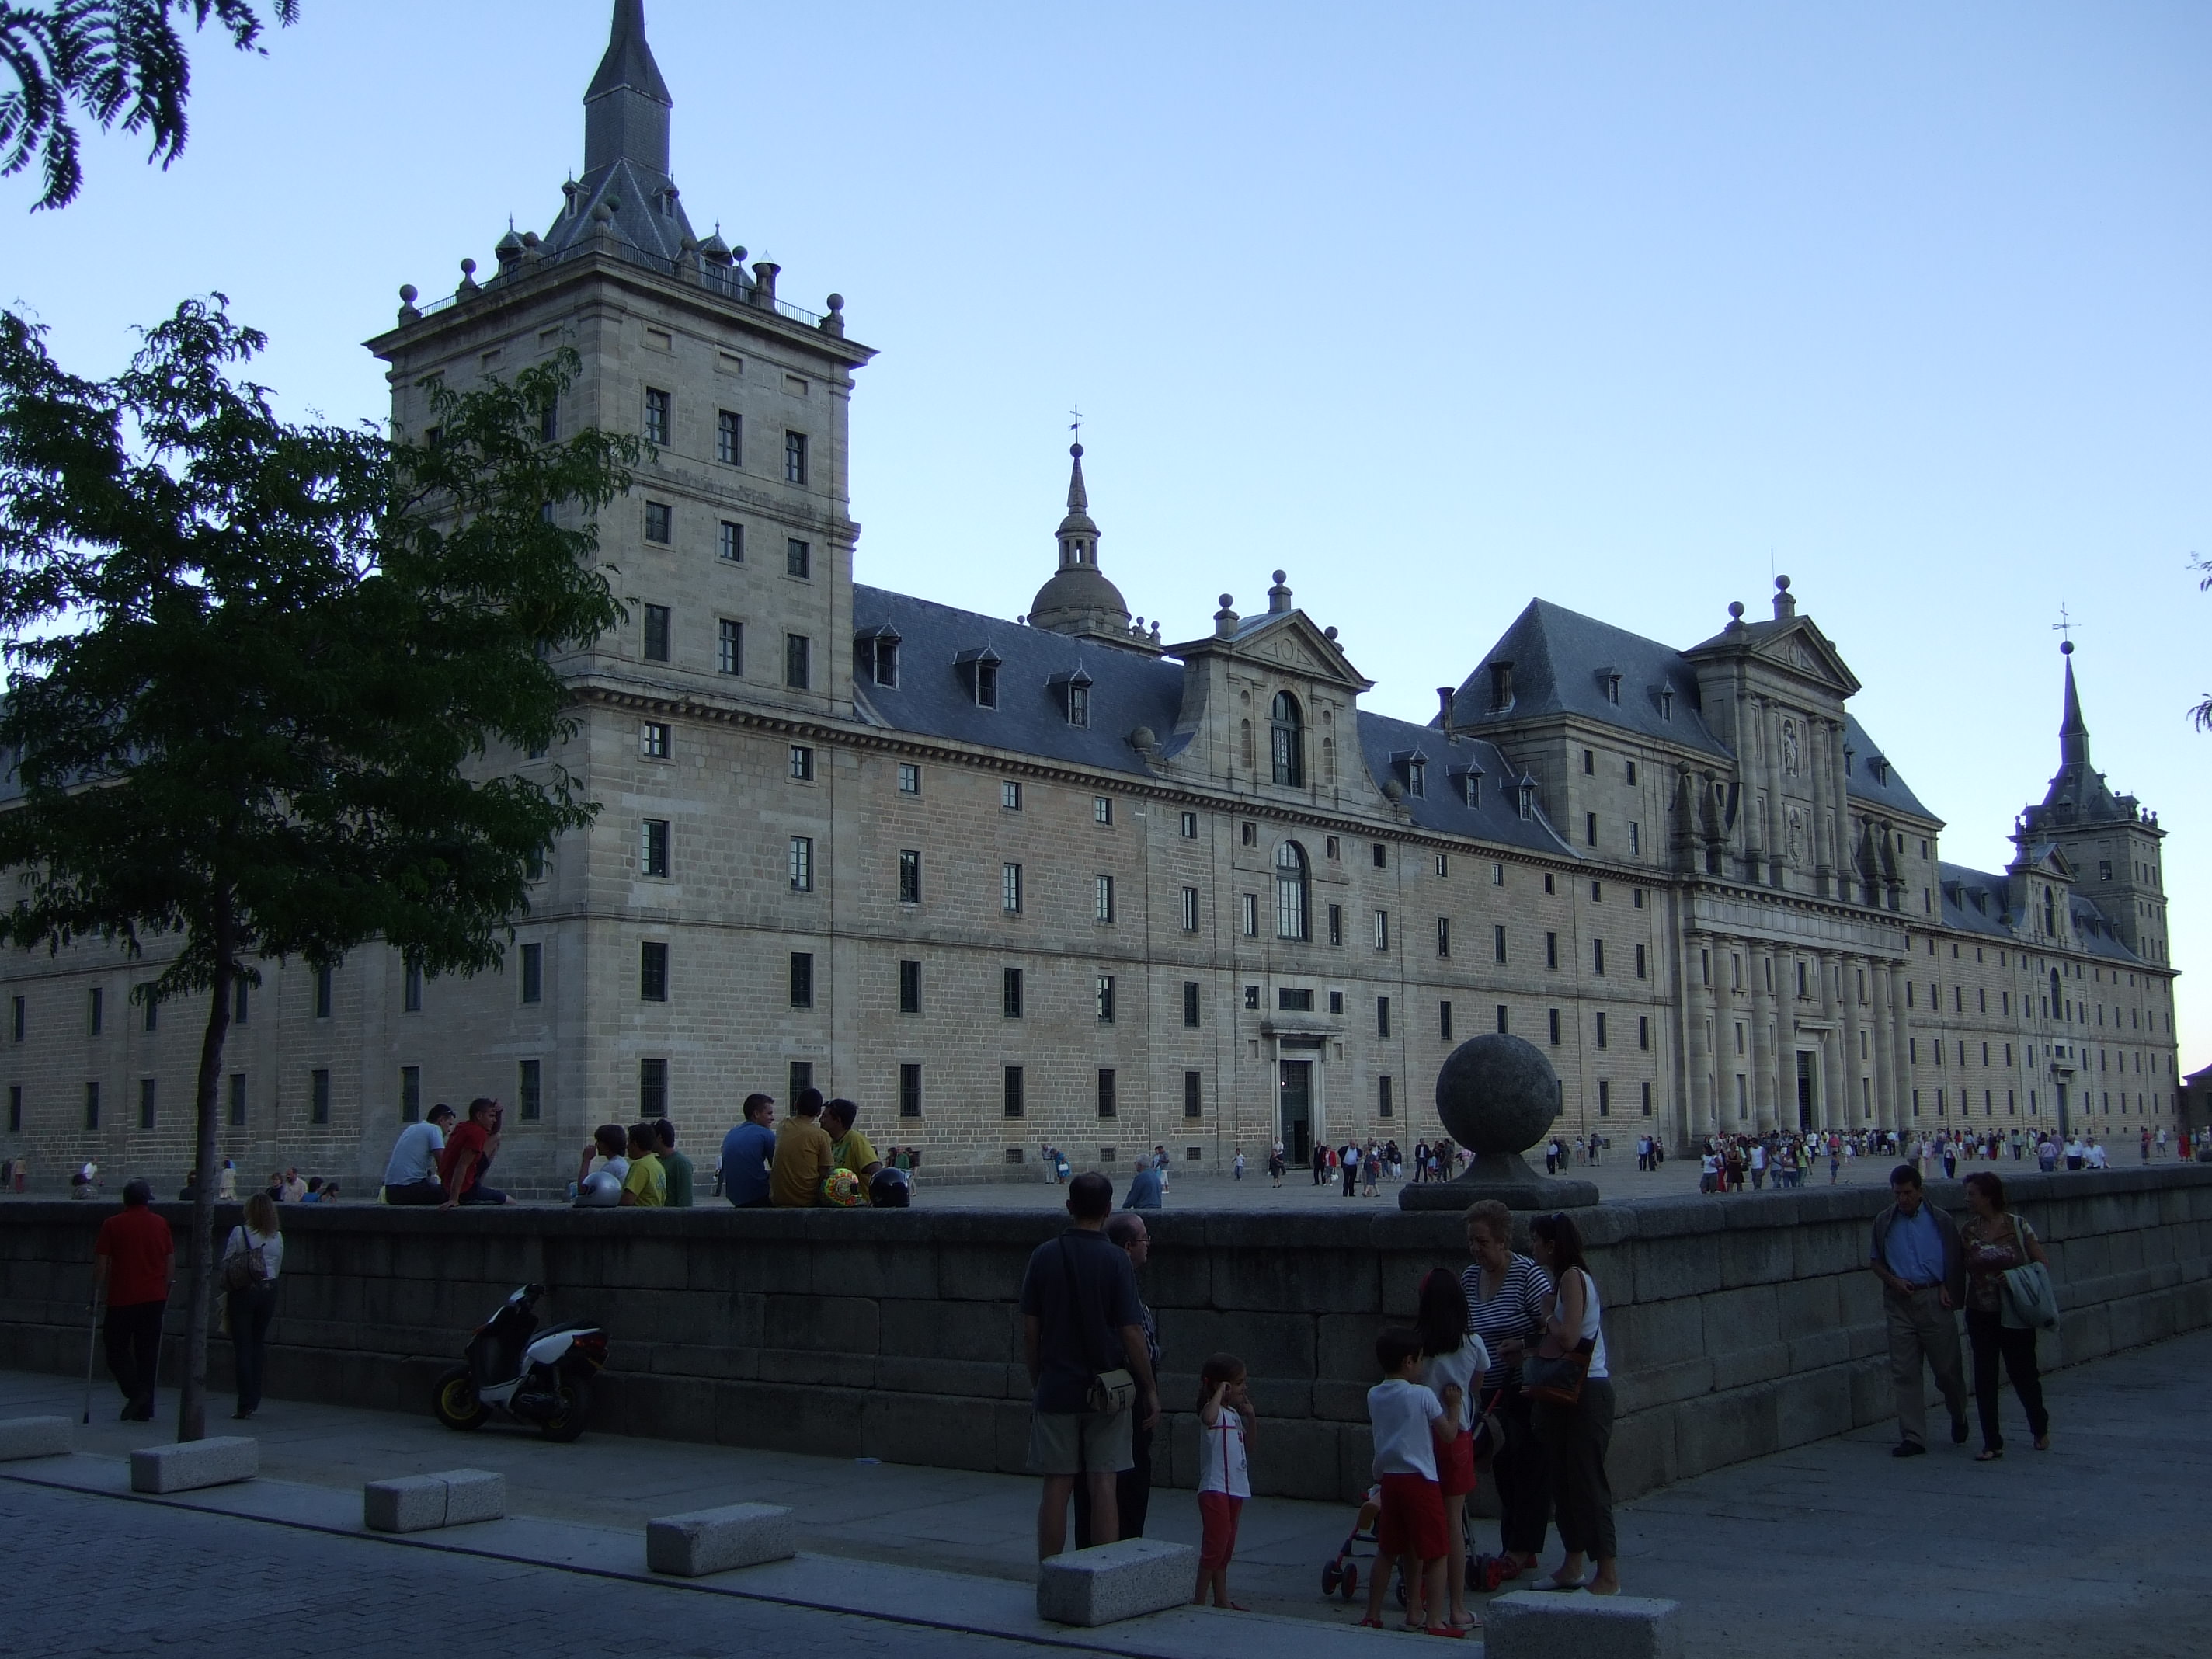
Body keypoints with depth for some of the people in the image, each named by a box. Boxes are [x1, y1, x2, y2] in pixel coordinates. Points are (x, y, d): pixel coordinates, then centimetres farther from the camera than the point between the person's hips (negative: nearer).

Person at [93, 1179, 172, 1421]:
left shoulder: (113, 1225, -3)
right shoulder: (161, 1224, 6)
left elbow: (100, 1263, -4)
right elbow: (171, 1262, 9)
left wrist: (96, 1294, 3)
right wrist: (165, 1293, 18)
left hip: (123, 1299, -3)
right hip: (155, 1298, 3)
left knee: (117, 1348, 7)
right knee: (148, 1352, 7)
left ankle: (135, 1392, -13)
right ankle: (145, 1409, 7)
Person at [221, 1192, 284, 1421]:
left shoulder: (239, 1233, -8)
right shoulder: (277, 1237, 3)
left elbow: (226, 1264, -4)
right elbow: (278, 1267, 9)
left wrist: (227, 1291, 8)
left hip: (243, 1291, -4)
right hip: (269, 1290, 4)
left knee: (243, 1347, -1)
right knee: (258, 1344, 15)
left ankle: (245, 1405, -5)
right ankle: (254, 1401, 18)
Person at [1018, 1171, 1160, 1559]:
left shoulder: (1044, 1255, -1)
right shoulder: (1116, 1260, -8)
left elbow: (1030, 1329, 2)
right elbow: (1131, 1331, -9)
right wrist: (1150, 1389, 1)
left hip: (1055, 1391, 2)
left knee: (1056, 1488, 7)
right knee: (1103, 1487, 3)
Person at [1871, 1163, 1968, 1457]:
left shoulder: (1940, 1221, 2)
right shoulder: (1884, 1222, 8)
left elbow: (1956, 1261, 8)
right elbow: (1877, 1262, 14)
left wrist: (1949, 1289, -6)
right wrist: (1894, 1281, -5)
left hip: (1933, 1299, -2)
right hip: (1900, 1303, 2)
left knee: (1947, 1367, 3)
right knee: (1904, 1373, 1)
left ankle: (1959, 1416, 33)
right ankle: (1912, 1437, 6)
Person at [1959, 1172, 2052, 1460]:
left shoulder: (2017, 1226, -6)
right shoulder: (1968, 1230, 2)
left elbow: (2043, 1263, -3)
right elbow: (1961, 1269, 9)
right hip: (1980, 1314, 3)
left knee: (2023, 1373, 7)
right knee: (1984, 1379, 1)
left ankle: (2040, 1428, 34)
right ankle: (1992, 1444, 8)